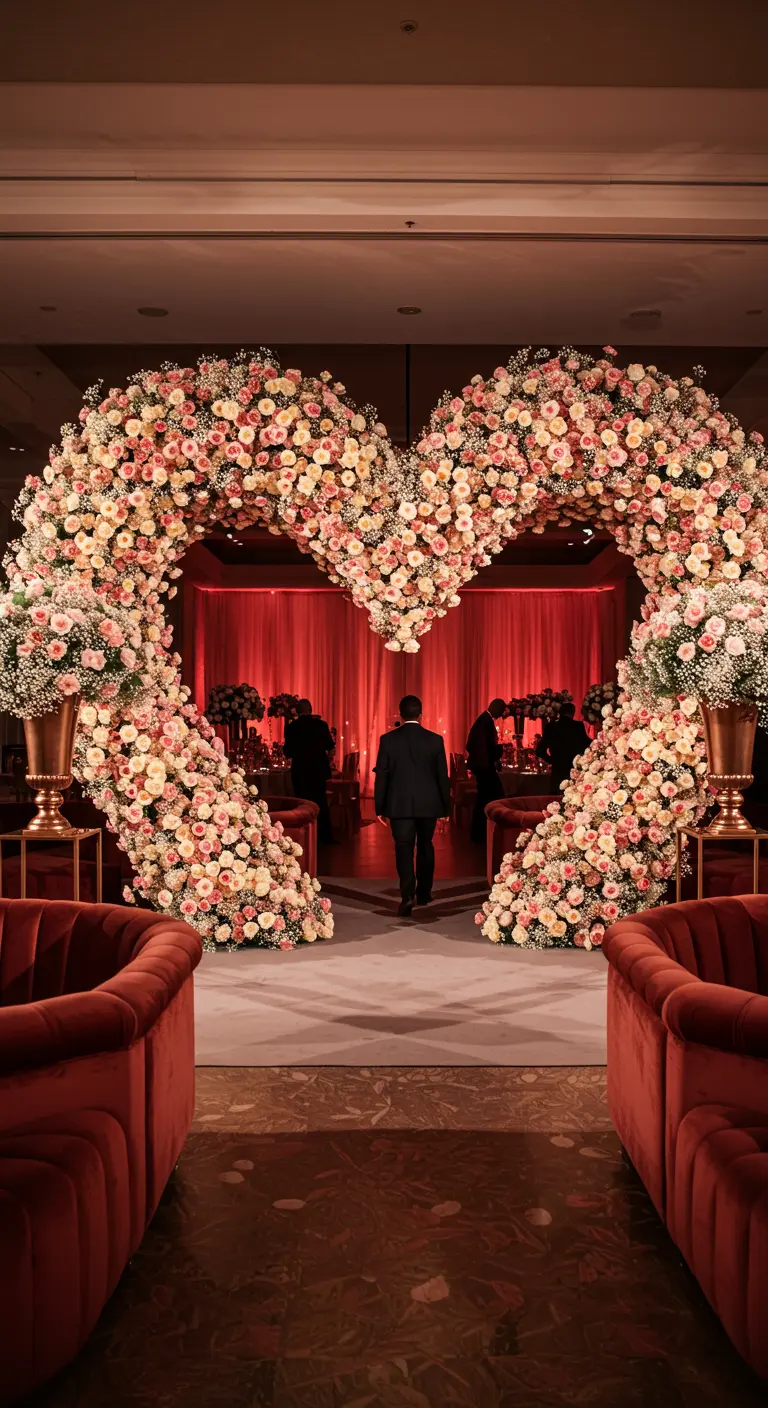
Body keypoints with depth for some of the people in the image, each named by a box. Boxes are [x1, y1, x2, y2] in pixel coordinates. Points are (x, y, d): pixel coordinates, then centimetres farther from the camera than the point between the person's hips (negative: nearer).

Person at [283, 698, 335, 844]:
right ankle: (325, 837, 17)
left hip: (300, 771, -2)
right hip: (319, 769, 2)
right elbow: (330, 746, 3)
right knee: (321, 802, 14)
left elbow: (288, 752, -8)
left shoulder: (292, 727, -11)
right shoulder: (321, 724, -6)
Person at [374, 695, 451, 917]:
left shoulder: (388, 740, -5)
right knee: (425, 847, 17)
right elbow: (442, 776, 1)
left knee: (403, 849, 1)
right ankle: (424, 893, 27)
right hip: (428, 804, 2)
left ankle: (407, 896, -14)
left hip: (399, 805, -1)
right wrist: (445, 806, 10)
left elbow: (381, 776, -2)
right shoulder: (435, 740, -3)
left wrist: (380, 807, 5)